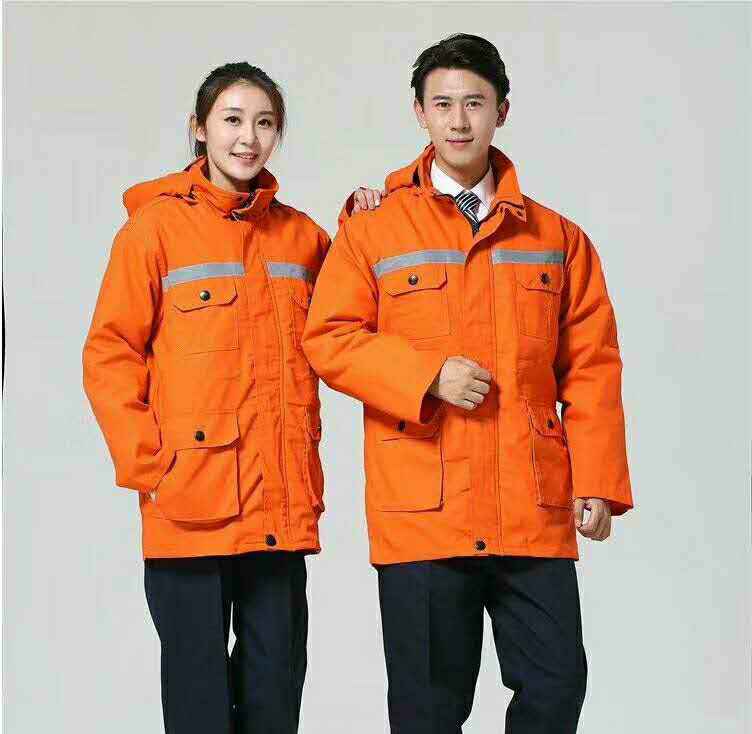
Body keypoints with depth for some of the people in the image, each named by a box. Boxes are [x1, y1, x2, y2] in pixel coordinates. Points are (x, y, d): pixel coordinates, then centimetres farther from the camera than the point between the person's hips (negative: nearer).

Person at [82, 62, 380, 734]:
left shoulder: (302, 235, 12)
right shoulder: (156, 225, -1)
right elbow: (109, 355, -3)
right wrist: (147, 464, -12)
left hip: (283, 508, 4)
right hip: (191, 506, -4)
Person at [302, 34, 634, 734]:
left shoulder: (557, 237, 10)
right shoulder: (374, 223, 5)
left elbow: (591, 366, 8)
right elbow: (327, 339, 0)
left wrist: (598, 482, -1)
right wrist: (428, 374, -14)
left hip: (536, 511, 2)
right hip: (420, 510, -2)